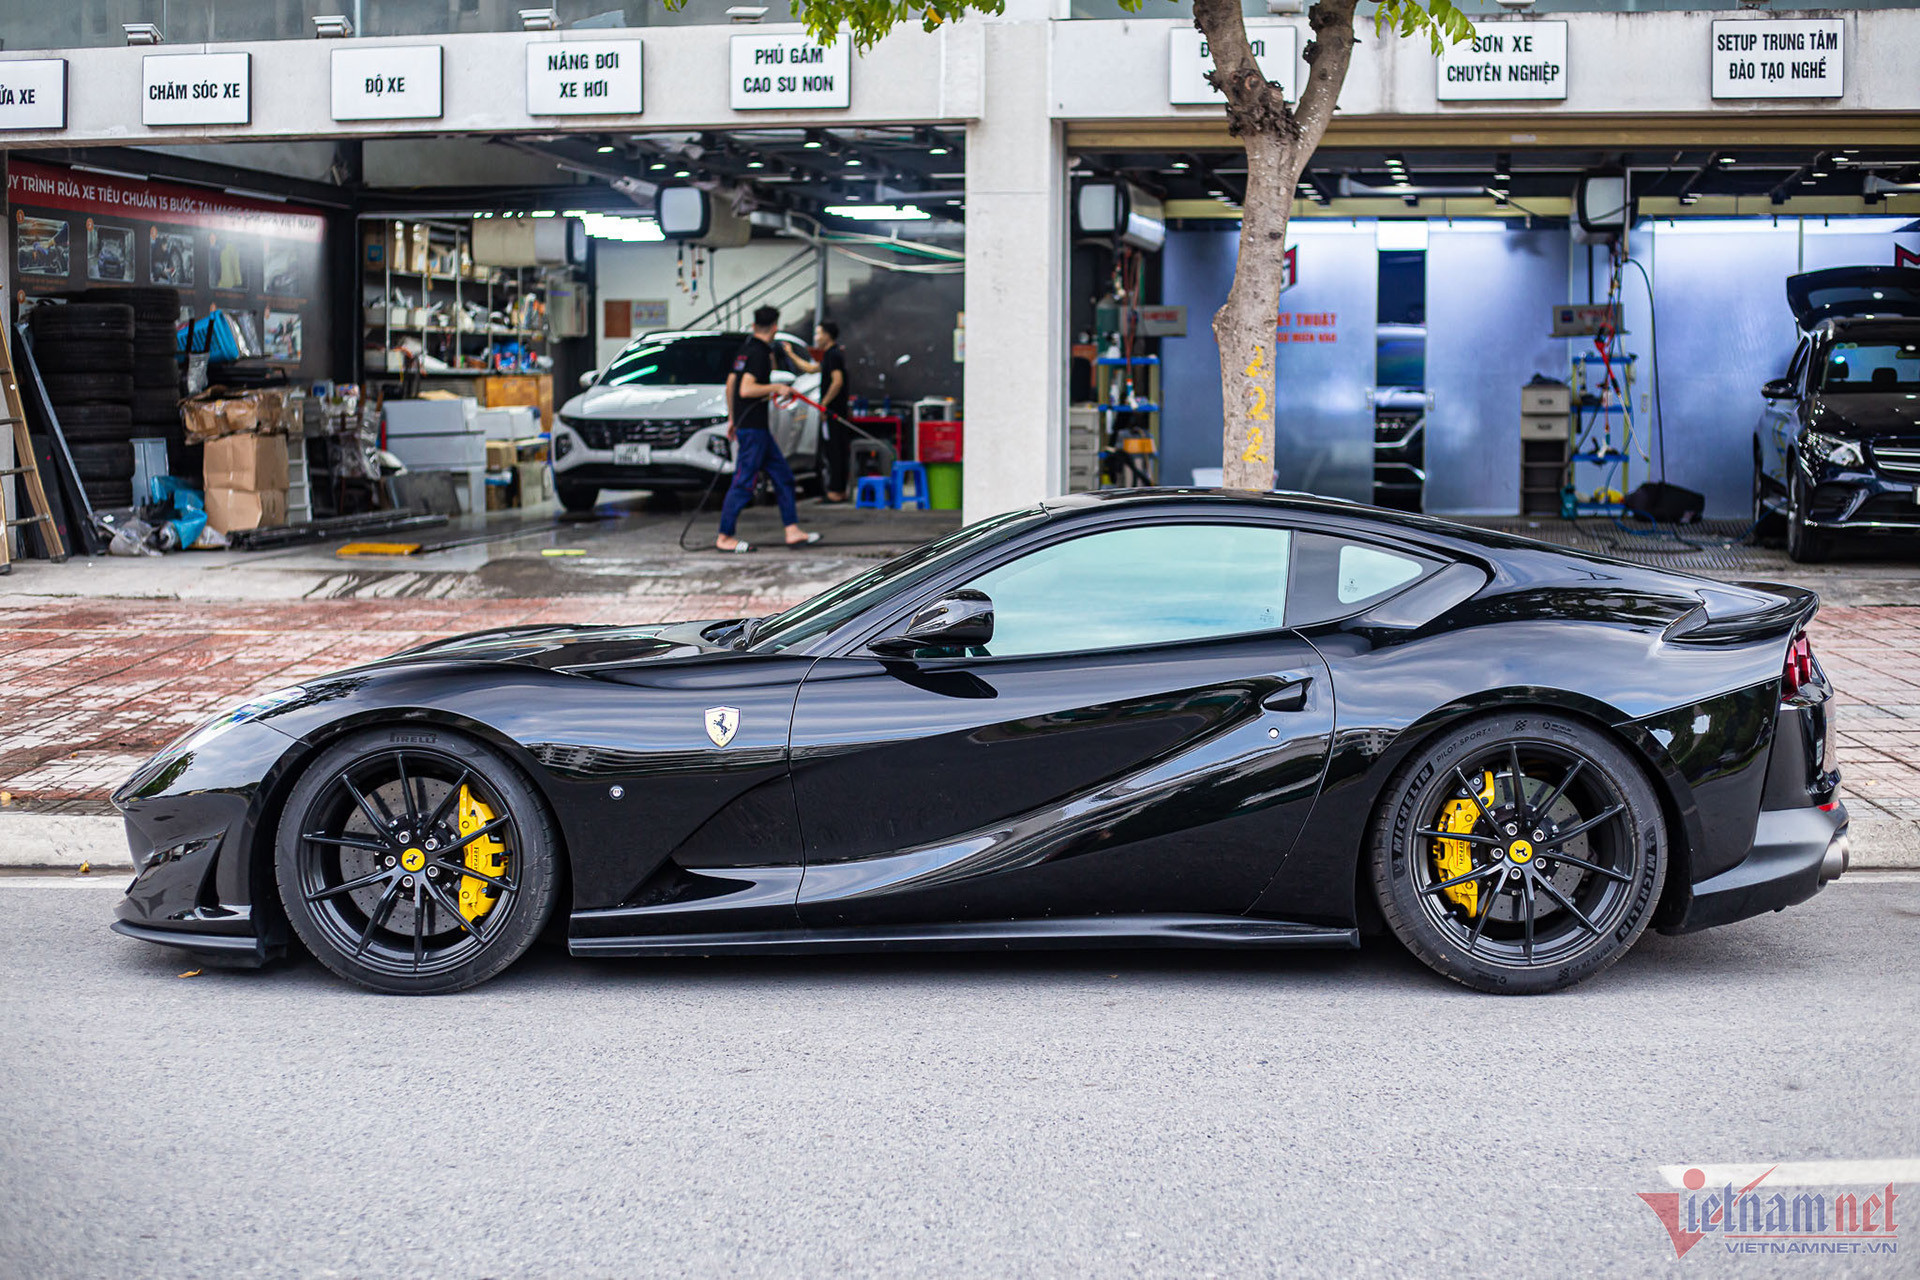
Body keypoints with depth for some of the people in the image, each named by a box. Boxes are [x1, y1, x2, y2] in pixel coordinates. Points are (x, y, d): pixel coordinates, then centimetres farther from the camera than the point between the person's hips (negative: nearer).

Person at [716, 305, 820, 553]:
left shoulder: (746, 351, 13)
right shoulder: (759, 353, -15)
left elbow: (730, 384, 19)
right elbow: (746, 389, -25)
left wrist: (733, 419, 24)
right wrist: (776, 388, -15)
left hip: (759, 430, 10)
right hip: (753, 429, -10)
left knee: (783, 476, 11)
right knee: (743, 483, -5)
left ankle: (793, 531, 12)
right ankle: (724, 538, 0)